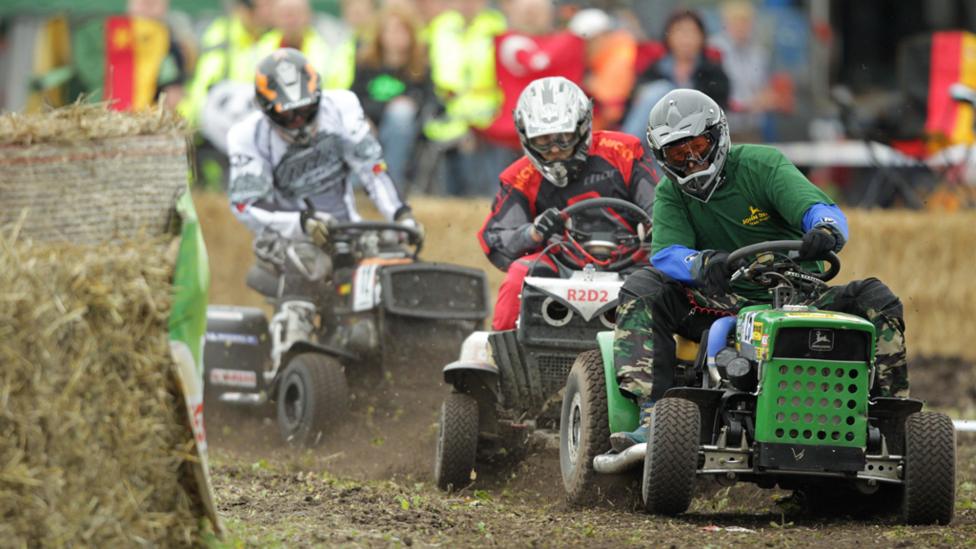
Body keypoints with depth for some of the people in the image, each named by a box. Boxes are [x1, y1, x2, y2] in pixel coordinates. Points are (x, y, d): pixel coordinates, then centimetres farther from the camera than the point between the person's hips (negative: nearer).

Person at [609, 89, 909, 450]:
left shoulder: (761, 165, -5)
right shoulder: (670, 195, 3)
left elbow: (820, 209, -19)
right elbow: (666, 255, -15)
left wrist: (826, 230, -46)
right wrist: (704, 264, -40)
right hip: (723, 305, 1)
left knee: (876, 299, -23)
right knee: (641, 288, -22)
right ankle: (652, 420, -36)